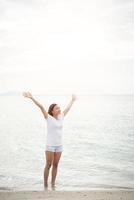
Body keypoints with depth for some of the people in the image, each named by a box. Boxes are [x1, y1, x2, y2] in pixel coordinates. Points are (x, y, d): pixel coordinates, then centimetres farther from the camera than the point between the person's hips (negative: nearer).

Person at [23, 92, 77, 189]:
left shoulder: (61, 117, 6)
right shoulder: (49, 118, -7)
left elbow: (68, 108, 20)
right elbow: (41, 107, -16)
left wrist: (73, 100, 34)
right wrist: (32, 98, -22)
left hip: (59, 145, 5)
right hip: (50, 145, -5)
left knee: (55, 165, 9)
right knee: (48, 165, -1)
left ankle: (53, 184, 16)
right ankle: (45, 185, 8)